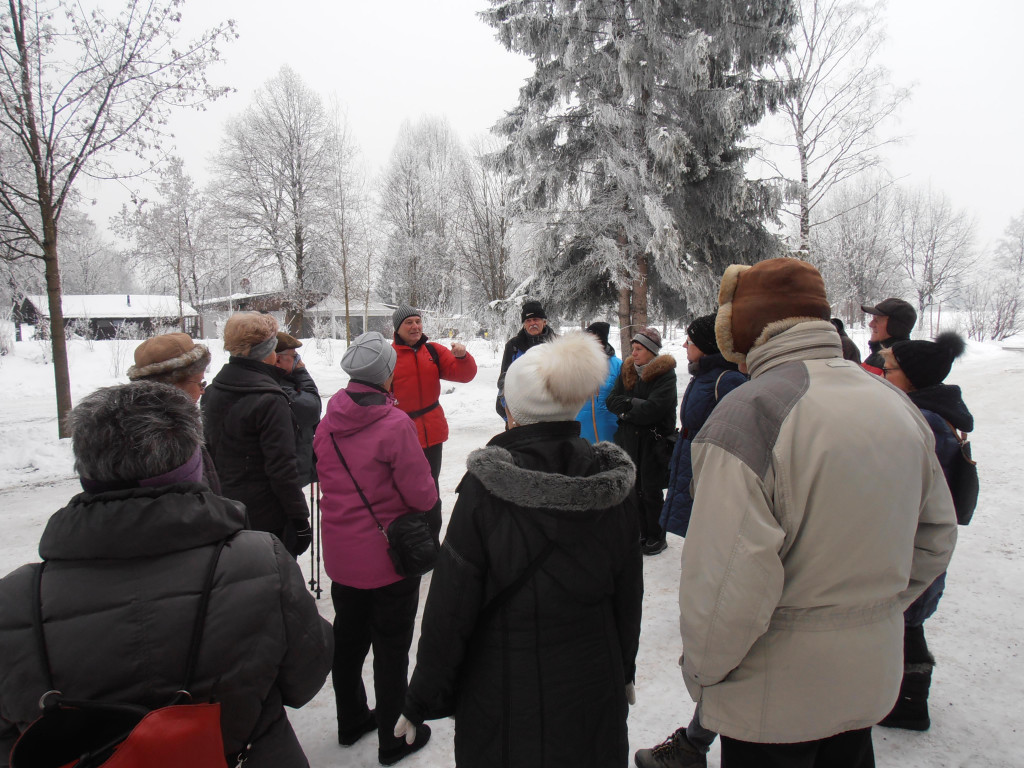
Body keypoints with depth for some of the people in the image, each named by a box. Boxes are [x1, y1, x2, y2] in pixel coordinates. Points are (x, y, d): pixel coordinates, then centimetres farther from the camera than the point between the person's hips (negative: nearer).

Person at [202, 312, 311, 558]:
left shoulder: (211, 393, 4)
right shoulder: (269, 400, -20)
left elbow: (210, 449, 14)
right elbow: (282, 468, -21)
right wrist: (300, 518, -15)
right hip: (266, 517, -8)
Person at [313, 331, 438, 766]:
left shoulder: (327, 423, -4)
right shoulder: (395, 424, -23)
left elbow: (327, 480, 9)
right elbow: (423, 495, -20)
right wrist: (427, 490, 0)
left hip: (341, 555, 6)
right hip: (389, 555, -6)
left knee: (348, 639, 23)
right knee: (391, 649, 11)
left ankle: (351, 722, 43)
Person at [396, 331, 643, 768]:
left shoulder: (484, 487, -20)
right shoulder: (611, 484, -9)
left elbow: (449, 608, -16)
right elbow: (628, 595, 3)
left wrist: (422, 701, -2)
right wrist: (624, 672, 19)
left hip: (505, 696, -3)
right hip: (593, 690, 3)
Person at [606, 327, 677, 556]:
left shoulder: (665, 374, -10)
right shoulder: (627, 371, 9)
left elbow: (654, 409, -21)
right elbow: (611, 401, 1)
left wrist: (626, 410, -10)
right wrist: (635, 404, -16)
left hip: (654, 442, -5)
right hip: (629, 440, 5)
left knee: (651, 492, 3)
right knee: (635, 489, 12)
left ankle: (657, 537, 20)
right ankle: (643, 532, 27)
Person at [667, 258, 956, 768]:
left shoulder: (748, 414, -26)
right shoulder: (898, 405, 0)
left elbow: (727, 578, -28)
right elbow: (935, 535, 9)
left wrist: (700, 670, -11)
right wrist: (873, 608, 17)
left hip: (773, 698, -7)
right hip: (871, 681, 7)